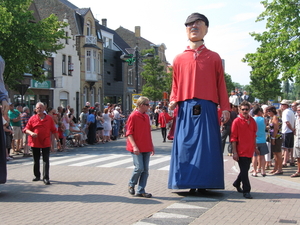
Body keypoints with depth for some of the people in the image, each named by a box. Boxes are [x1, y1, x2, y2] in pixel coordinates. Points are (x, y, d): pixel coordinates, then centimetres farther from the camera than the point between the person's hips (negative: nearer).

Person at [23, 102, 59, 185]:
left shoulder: (49, 118, 4)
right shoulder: (32, 118, 3)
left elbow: (54, 130, 8)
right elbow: (26, 129, 2)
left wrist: (57, 139, 6)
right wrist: (31, 133, -19)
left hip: (46, 142, -1)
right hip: (35, 142, 1)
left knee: (46, 160, -4)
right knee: (36, 160, 12)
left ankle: (46, 178, -3)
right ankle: (37, 176, 27)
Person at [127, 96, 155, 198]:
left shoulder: (146, 116, 13)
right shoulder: (133, 116, -7)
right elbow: (129, 133, -10)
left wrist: (151, 146, 18)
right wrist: (134, 146, -19)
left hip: (146, 148, 7)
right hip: (137, 148, -7)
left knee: (145, 170, 4)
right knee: (139, 168, -13)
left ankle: (141, 190, 10)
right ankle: (131, 184, 13)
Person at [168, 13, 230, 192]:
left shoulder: (214, 57, 10)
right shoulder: (179, 59, 14)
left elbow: (221, 85, 7)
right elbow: (176, 85, 15)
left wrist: (225, 108, -1)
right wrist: (173, 101, -3)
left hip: (207, 109, -1)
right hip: (186, 109, 1)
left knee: (208, 146, -3)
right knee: (185, 145, -1)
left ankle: (204, 182, 4)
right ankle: (190, 183, 6)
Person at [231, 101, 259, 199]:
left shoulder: (252, 121, 8)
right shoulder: (236, 121, -9)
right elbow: (233, 138, -9)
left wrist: (255, 147, 20)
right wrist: (234, 152, -13)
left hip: (250, 151, 6)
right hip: (241, 151, -6)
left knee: (245, 169, 16)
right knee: (244, 171, -4)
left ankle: (237, 183, 38)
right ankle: (246, 191, 3)